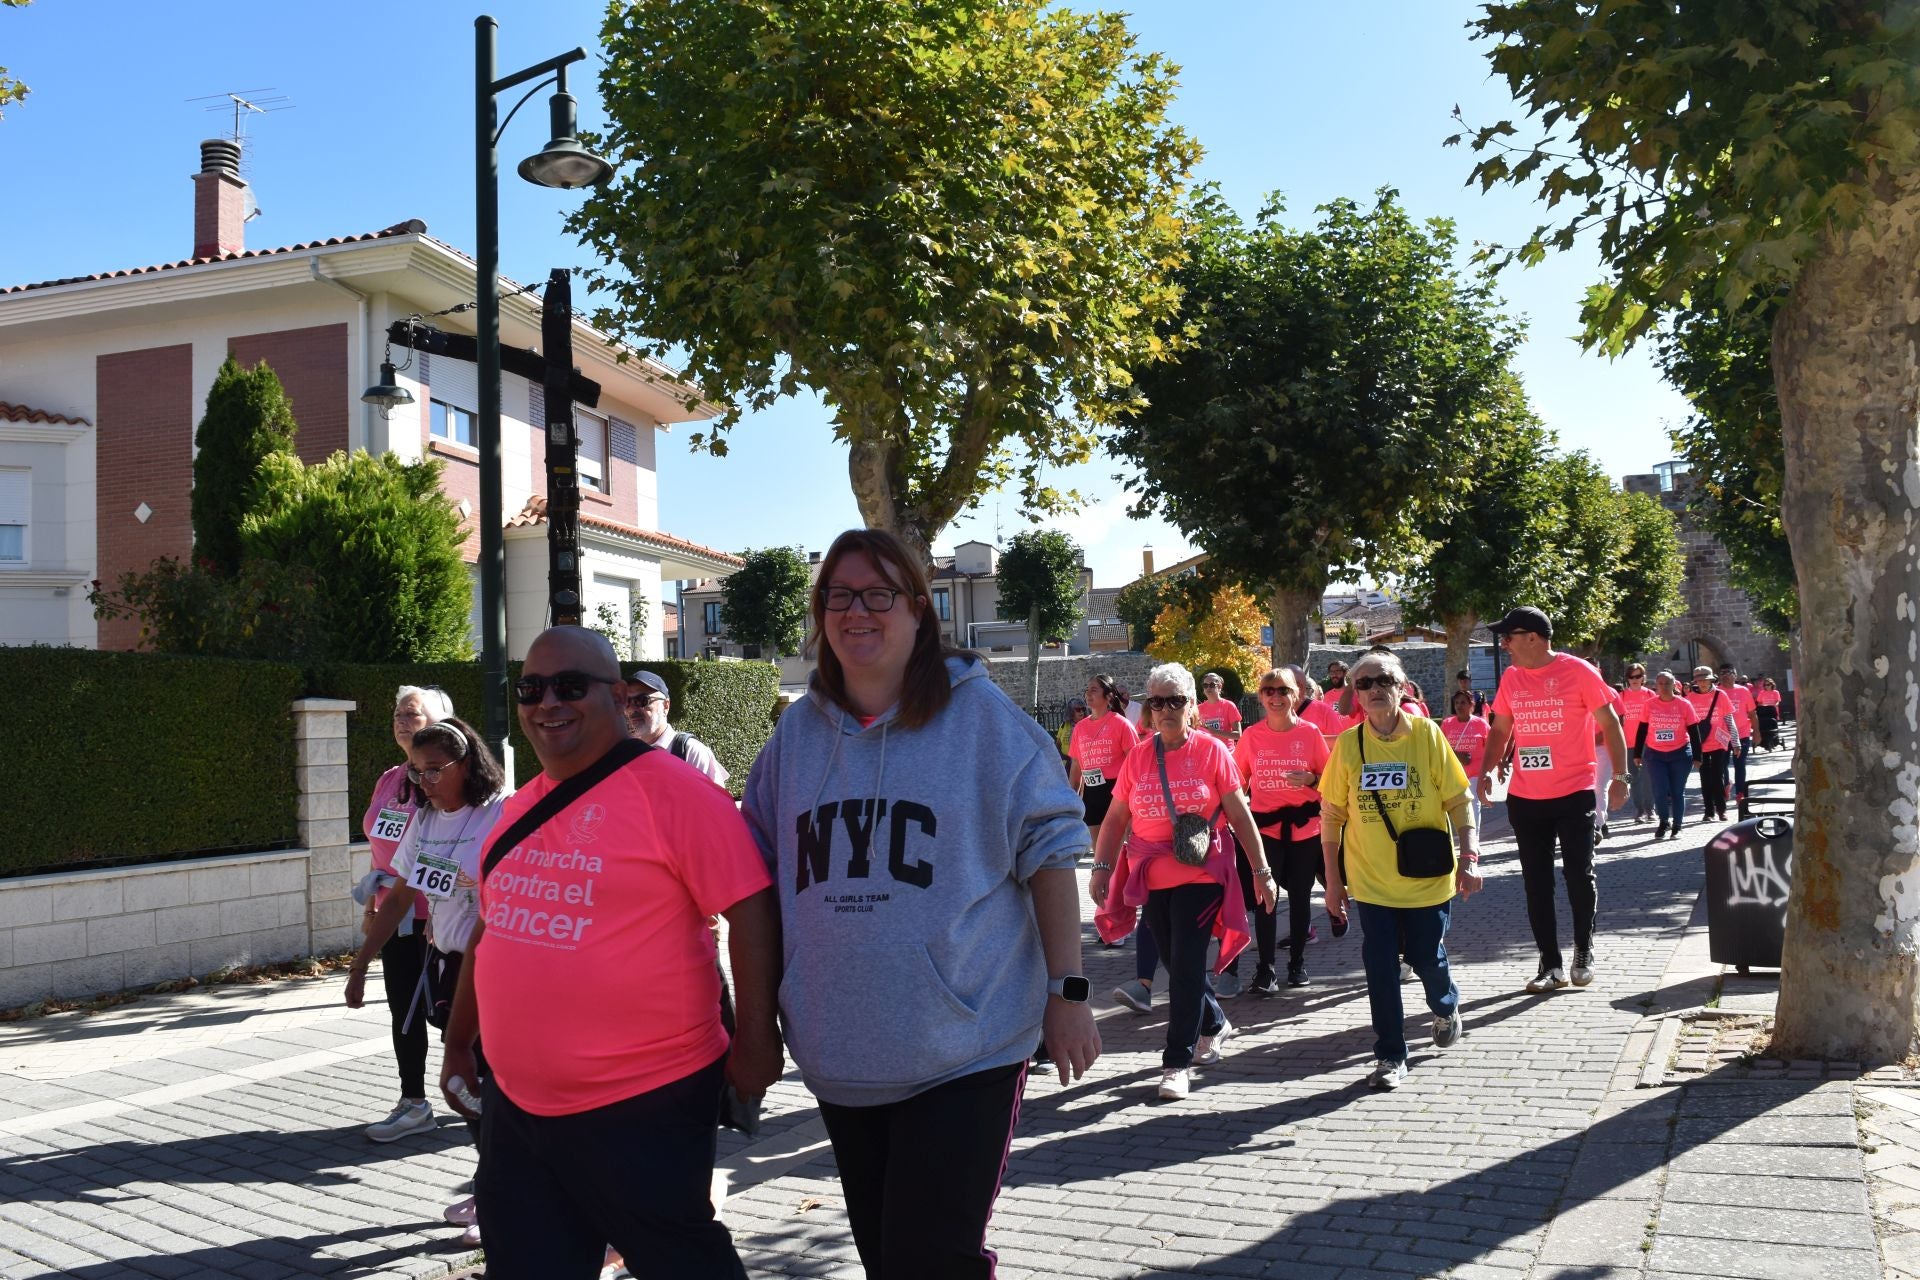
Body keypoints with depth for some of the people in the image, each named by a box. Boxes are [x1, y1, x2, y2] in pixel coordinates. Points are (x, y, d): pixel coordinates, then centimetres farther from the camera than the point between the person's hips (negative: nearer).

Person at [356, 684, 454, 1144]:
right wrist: (372, 906, 16)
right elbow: (380, 847, 19)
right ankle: (413, 1103, 20)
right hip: (397, 914, 8)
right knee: (402, 1008, 11)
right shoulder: (389, 781, 12)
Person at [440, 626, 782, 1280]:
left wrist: (755, 1038, -16)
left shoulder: (671, 789, -13)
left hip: (645, 1108, -7)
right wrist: (458, 1043, 24)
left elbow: (750, 910, -16)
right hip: (516, 1103, 7)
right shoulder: (521, 808, 10)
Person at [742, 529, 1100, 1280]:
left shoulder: (979, 715, -7)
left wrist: (1067, 993, -8)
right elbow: (759, 873, 16)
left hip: (965, 1050, -5)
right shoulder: (798, 732, 6)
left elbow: (1048, 850, -5)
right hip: (839, 1056, 5)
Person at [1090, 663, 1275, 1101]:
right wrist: (1101, 867, -3)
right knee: (1177, 964, 15)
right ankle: (1214, 1025, 40)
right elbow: (1116, 819, 7)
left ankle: (1178, 1062, 2)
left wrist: (1262, 872, -2)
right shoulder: (1137, 757, 4)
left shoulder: (1212, 751, -4)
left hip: (1201, 875, -4)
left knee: (1186, 965, -7)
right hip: (1152, 879, 4)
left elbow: (1240, 815, -2)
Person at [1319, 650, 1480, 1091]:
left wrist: (1469, 857, -11)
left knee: (1426, 956, 11)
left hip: (1427, 878, -1)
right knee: (1380, 965, 0)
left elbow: (1458, 800, -3)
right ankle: (1390, 1056, 13)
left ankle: (1447, 1009, 45)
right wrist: (1333, 879, 3)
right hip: (1371, 881, 1)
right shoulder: (1348, 744, -4)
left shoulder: (1427, 734, -7)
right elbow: (1331, 816, 3)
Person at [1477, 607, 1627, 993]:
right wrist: (1488, 770, 1)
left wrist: (1619, 776, -9)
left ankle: (1583, 953, 24)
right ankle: (1550, 965, 13)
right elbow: (1500, 729, 15)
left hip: (1574, 793, -4)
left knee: (1579, 875, 2)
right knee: (1536, 881, 6)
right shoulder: (1510, 677, 6)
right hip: (1524, 798, 5)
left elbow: (1609, 724, -5)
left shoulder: (1578, 671, -9)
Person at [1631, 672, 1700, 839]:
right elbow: (1641, 730, 5)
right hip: (1654, 755, 1)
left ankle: (1677, 826, 21)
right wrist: (1637, 754, 5)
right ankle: (1664, 822, 19)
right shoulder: (1649, 705, -1)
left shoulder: (1684, 705, -4)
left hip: (1680, 754, -1)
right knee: (1659, 791, -4)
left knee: (1678, 792, 6)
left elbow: (1693, 731, 1)